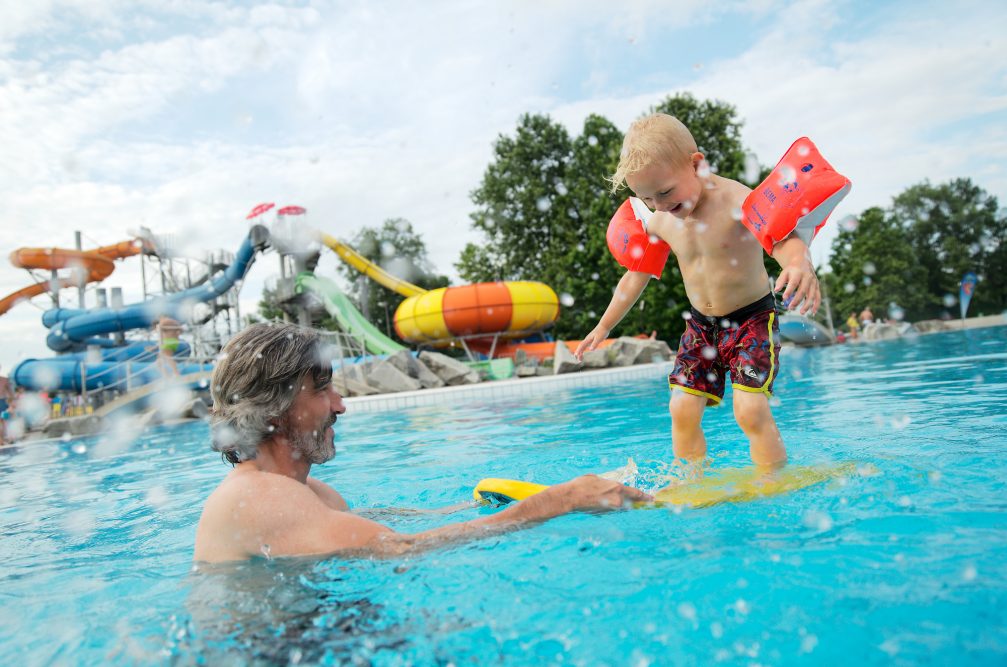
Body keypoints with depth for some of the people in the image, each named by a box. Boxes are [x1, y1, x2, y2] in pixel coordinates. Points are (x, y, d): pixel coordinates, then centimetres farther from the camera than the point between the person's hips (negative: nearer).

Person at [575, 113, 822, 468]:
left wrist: (799, 264, -61)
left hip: (751, 318, -5)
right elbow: (637, 274, 9)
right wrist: (604, 326, 15)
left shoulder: (736, 199, -21)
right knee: (682, 410, -2)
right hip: (700, 324, 5)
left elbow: (782, 237, -36)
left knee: (751, 410, -16)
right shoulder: (661, 223, -5)